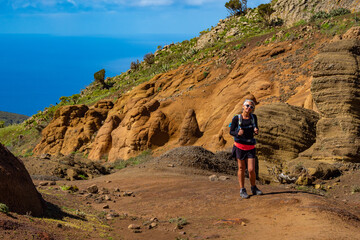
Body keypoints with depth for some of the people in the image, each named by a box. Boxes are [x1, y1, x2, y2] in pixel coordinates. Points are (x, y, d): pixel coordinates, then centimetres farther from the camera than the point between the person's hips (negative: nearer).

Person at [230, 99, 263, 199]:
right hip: (239, 146, -2)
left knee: (251, 170, -3)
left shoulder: (253, 117, 1)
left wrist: (256, 131, -12)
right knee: (241, 169, 5)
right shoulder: (236, 118, -7)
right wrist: (238, 133, -22)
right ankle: (242, 190, 17)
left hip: (250, 147, 2)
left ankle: (254, 188, 21)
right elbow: (231, 132, 0)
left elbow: (256, 129, 12)